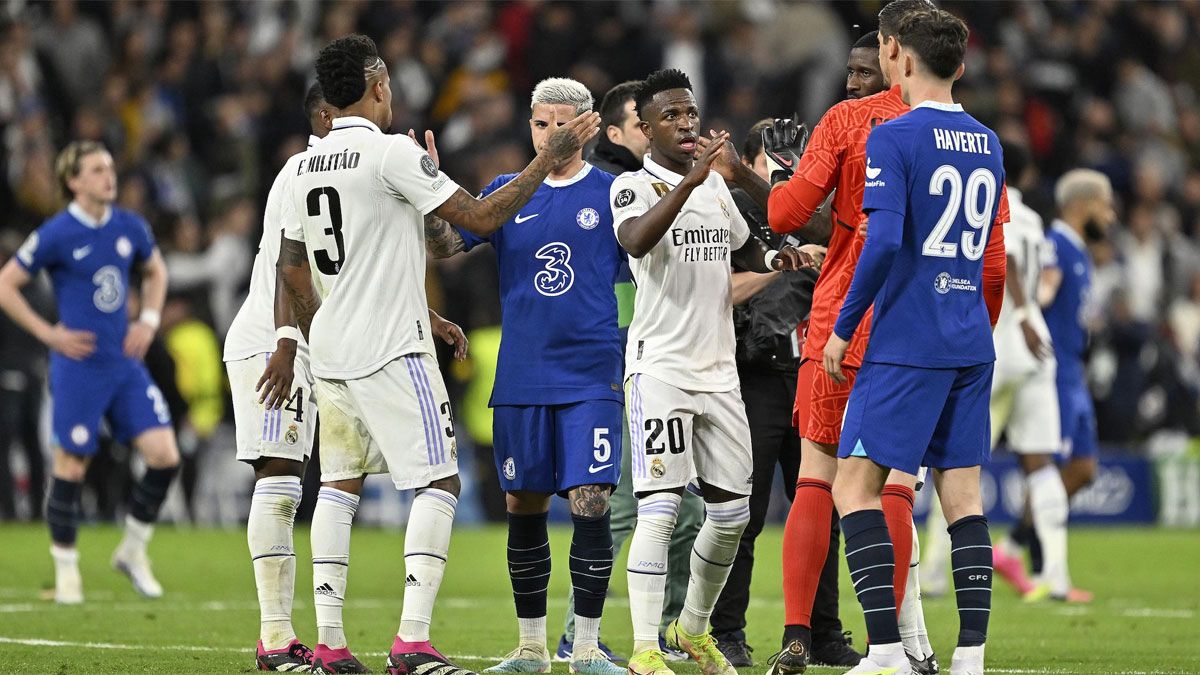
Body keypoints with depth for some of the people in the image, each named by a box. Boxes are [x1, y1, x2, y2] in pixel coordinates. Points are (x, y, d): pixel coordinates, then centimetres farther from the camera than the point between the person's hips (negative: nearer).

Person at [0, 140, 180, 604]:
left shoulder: (131, 228, 4)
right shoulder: (56, 235, -10)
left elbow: (155, 272, 24)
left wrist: (149, 320, 9)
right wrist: (49, 334, -8)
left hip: (126, 364, 5)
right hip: (78, 368, -5)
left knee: (164, 456, -5)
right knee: (71, 466, 0)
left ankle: (133, 551, 14)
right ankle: (65, 568, 16)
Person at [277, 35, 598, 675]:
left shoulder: (307, 166, 10)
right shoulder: (392, 152, -12)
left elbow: (292, 269, 17)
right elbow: (481, 217, -13)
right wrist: (548, 159, -3)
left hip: (331, 351, 8)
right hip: (392, 351, -8)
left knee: (339, 484, 12)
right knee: (438, 483, -4)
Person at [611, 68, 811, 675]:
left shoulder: (715, 185, 14)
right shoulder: (635, 186, -8)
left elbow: (743, 249, 31)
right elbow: (636, 240, -30)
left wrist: (773, 257, 8)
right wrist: (689, 181, -40)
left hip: (719, 369, 7)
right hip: (660, 367, -7)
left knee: (731, 512, 9)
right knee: (659, 509, -13)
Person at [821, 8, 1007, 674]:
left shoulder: (894, 137, -10)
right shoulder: (987, 144, 13)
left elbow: (884, 241, -20)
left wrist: (842, 328, -12)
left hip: (906, 344, -7)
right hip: (972, 344, 7)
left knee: (855, 487, -3)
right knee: (962, 493, 8)